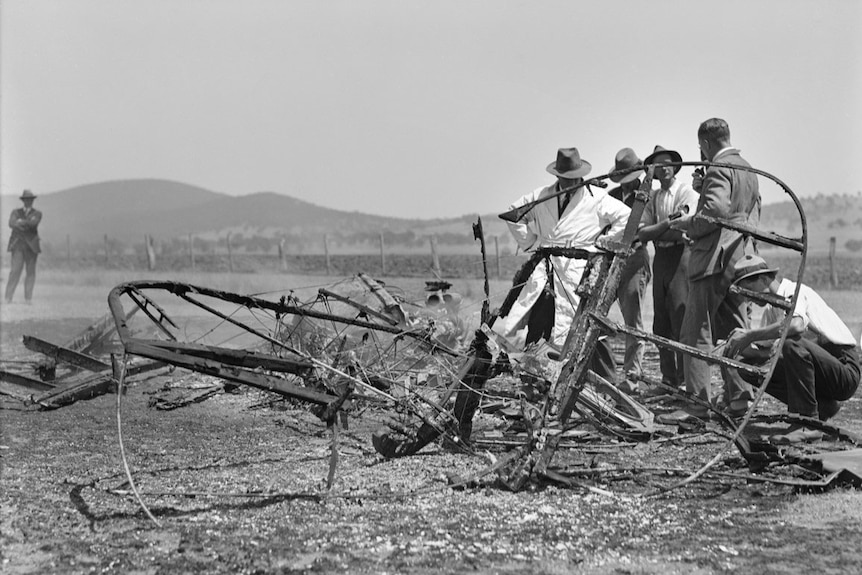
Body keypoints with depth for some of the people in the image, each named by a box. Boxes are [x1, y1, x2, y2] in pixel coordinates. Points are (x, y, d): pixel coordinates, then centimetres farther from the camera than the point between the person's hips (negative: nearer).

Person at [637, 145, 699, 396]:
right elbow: (642, 233, 3)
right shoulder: (652, 198, 14)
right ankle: (668, 380, 14)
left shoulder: (687, 193, -3)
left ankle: (686, 382, -7)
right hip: (660, 259, 7)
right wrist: (668, 222, -9)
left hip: (681, 256, -7)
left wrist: (653, 232, -6)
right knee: (661, 324, 7)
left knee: (681, 321, -10)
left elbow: (681, 232, -14)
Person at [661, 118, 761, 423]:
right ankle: (739, 398, 12)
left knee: (696, 332, -7)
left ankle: (698, 403, -10)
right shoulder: (749, 170, 18)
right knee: (734, 331, 12)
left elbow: (716, 212, -24)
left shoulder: (719, 170, -12)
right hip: (742, 257, 9)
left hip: (715, 258, -9)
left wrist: (686, 223, -9)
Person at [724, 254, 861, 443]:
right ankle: (822, 406, 4)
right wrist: (742, 347, -10)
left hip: (846, 369, -9)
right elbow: (764, 352, 11)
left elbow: (796, 325, -37)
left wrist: (750, 335, -30)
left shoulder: (794, 291, -14)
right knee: (749, 366, -1)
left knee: (793, 345, -35)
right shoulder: (771, 310, 13)